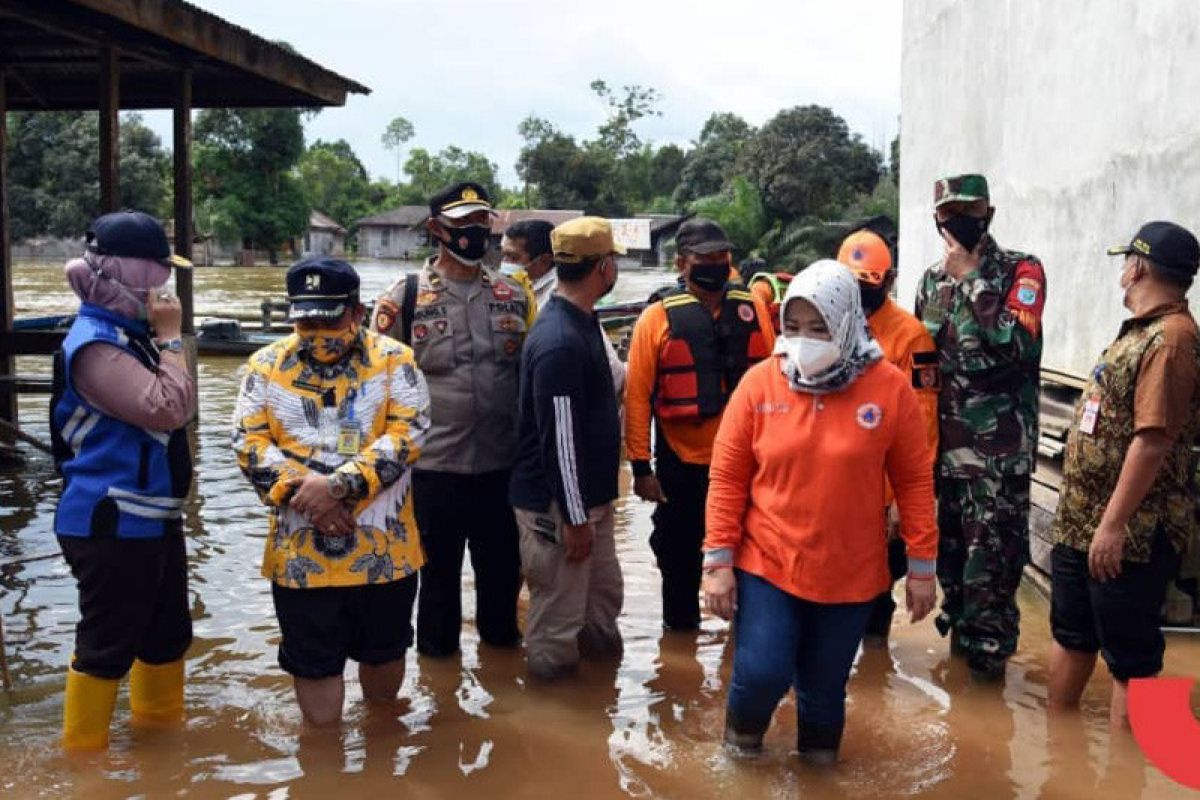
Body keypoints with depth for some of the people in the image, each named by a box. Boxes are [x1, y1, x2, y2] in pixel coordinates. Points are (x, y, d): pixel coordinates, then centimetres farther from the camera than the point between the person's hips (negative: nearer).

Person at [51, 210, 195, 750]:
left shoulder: (131, 333, 10)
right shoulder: (95, 345, -20)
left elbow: (171, 410, 23)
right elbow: (170, 409, -28)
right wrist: (171, 338, -19)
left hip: (154, 518, 10)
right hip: (113, 527, -10)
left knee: (167, 636, 21)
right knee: (106, 648, 3)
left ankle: (162, 729, 37)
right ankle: (83, 754, 18)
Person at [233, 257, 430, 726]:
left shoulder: (394, 360, -3)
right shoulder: (265, 367, 3)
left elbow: (407, 435, -12)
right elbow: (249, 444, -2)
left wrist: (338, 483, -21)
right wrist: (301, 490, -17)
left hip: (382, 543, 0)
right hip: (300, 548, 0)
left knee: (384, 650, 18)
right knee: (312, 662, 10)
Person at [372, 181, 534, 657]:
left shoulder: (514, 296, 8)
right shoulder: (406, 297, -3)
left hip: (503, 463, 3)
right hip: (434, 465, -3)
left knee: (503, 562, 15)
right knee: (438, 565, 11)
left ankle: (501, 636, 36)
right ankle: (437, 649, 29)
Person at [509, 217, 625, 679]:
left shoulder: (581, 324, 8)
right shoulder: (560, 342, -25)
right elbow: (558, 439, -25)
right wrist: (574, 518, -20)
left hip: (590, 498, 10)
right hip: (556, 506, -10)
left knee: (604, 596, 23)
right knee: (559, 613, 6)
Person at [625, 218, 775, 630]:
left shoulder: (752, 310, 1)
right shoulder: (658, 317, -8)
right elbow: (637, 396, -8)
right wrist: (641, 466, -11)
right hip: (682, 462, -2)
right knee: (679, 555, 15)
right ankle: (681, 630, 34)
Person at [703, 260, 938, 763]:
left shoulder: (890, 388, -8)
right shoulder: (759, 383, -7)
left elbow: (914, 481, -1)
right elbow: (726, 477, -3)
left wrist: (922, 566, 1)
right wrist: (718, 560, -5)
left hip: (850, 575, 1)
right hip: (766, 565, 0)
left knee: (825, 684, 13)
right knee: (762, 674, -8)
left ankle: (819, 756, 41)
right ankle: (743, 727, 27)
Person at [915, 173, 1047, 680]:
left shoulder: (1021, 270, -5)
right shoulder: (932, 279, 12)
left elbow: (1018, 344, -21)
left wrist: (972, 278, -17)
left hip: (1001, 440, -5)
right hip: (945, 436, 6)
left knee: (992, 547, -6)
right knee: (948, 540, 14)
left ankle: (989, 643, 6)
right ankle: (959, 625, 30)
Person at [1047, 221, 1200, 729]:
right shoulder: (1141, 332, 12)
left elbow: (1153, 440, -25)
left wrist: (1114, 524, -25)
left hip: (1131, 533, -10)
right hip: (1080, 522, 10)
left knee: (1129, 656, 3)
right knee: (1070, 633, 21)